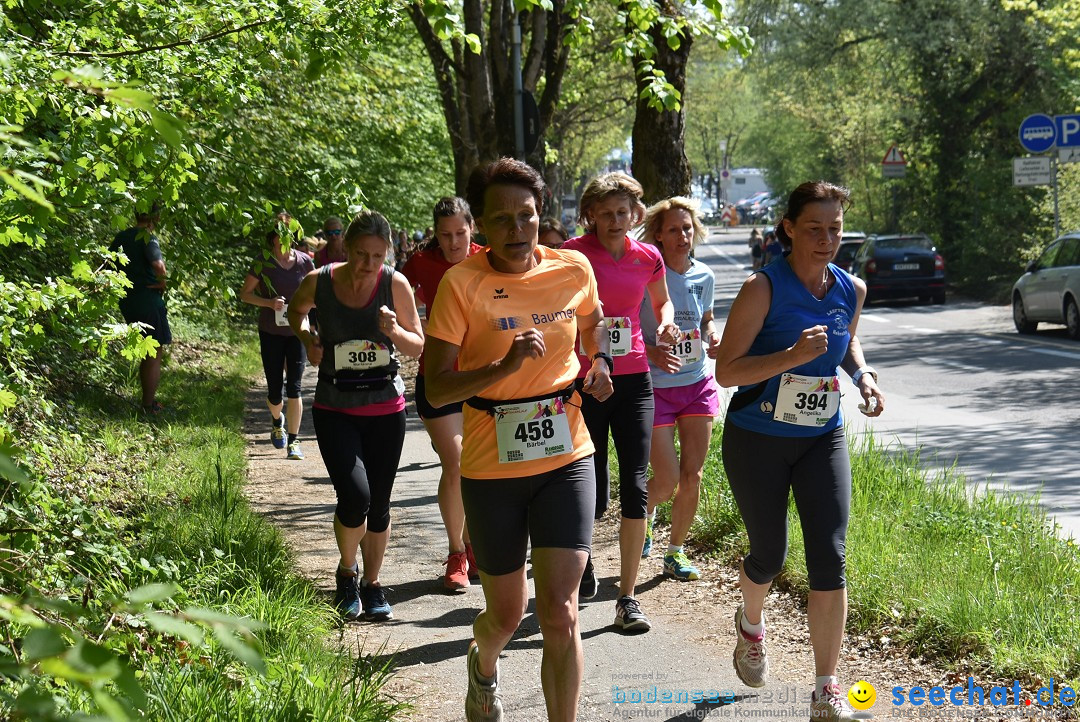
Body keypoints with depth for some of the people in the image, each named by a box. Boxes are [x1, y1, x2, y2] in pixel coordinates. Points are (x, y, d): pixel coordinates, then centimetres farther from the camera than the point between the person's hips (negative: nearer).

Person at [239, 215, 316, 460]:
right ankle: (277, 421, 39)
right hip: (271, 333, 0)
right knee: (274, 391, 5)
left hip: (297, 332, 0)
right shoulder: (263, 262, -7)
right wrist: (269, 303, -17)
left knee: (294, 387, -8)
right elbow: (245, 294, -2)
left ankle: (293, 440, 0)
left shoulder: (304, 261, -3)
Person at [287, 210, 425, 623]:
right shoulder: (319, 282, -10)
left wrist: (394, 330, -21)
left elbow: (418, 347, -1)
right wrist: (306, 338, -3)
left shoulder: (395, 285, -10)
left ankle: (372, 585, 28)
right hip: (335, 408, -1)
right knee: (354, 495, -18)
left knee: (378, 504, 7)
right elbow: (296, 309, 15)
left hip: (386, 407, 1)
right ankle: (347, 571, 10)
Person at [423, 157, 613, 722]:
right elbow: (436, 388, -15)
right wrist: (505, 366, -29)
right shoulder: (462, 283, -12)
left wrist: (599, 364, 3)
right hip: (492, 467, -1)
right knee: (506, 614, 14)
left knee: (558, 613, -9)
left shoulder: (573, 270, -2)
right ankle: (483, 665, 50)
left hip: (565, 458, 1)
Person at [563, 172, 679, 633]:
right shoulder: (573, 254, -6)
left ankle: (627, 599, 1)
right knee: (593, 494, 1)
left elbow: (662, 301, 23)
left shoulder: (648, 258, 4)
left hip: (633, 380, 2)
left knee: (635, 487, -6)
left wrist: (665, 325, 1)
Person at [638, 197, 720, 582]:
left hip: (698, 384, 5)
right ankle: (646, 511, 30)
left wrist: (714, 338, -1)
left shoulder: (704, 276, 3)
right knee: (667, 481, -6)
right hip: (655, 387, -5)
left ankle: (675, 553, 20)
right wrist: (652, 352, -26)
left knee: (692, 476, 4)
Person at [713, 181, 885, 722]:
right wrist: (792, 356, -31)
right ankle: (750, 625, 47)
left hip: (822, 440, 3)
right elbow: (726, 370, -18)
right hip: (757, 440, -3)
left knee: (830, 560, -8)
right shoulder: (763, 288, -16)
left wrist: (862, 374, 1)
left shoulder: (850, 290, 0)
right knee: (769, 555, 10)